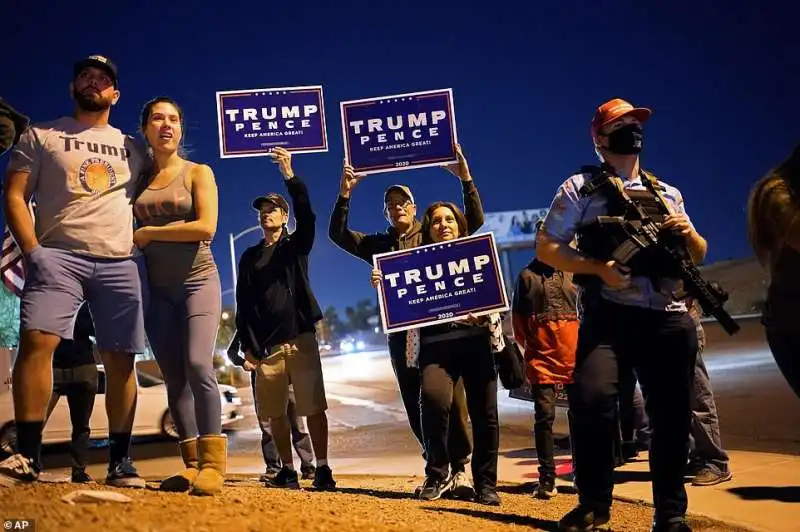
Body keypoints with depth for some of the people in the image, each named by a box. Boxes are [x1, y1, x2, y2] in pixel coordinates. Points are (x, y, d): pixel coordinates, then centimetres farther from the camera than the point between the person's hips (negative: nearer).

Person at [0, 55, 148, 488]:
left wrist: (143, 242, 5)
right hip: (58, 256, -2)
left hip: (120, 263, 3)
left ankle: (120, 462, 5)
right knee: (36, 340, -21)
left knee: (120, 359, -1)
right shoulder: (40, 136, 13)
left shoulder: (131, 147, 21)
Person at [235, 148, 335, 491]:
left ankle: (322, 469, -5)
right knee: (275, 413, 3)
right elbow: (243, 304, 14)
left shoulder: (297, 246, 9)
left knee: (313, 408, -7)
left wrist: (289, 175, -21)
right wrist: (247, 345, 5)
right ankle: (288, 471, 12)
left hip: (300, 338, -3)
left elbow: (307, 214, -12)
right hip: (266, 344, 3)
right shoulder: (249, 257, 18)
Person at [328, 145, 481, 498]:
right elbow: (337, 234, 9)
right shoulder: (379, 244, 18)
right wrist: (345, 194, -3)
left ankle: (460, 469, -2)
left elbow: (475, 219, 1)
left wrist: (465, 179, -11)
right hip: (402, 332, 3)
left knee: (451, 398, -9)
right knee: (416, 405, 4)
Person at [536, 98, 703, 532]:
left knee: (672, 415, 6)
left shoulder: (667, 194, 19)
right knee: (592, 399, -22)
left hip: (668, 318, 5)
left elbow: (699, 255, 23)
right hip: (609, 315, -4)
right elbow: (546, 249, -1)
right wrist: (598, 267, -16)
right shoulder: (581, 187, 5)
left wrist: (689, 234, -1)